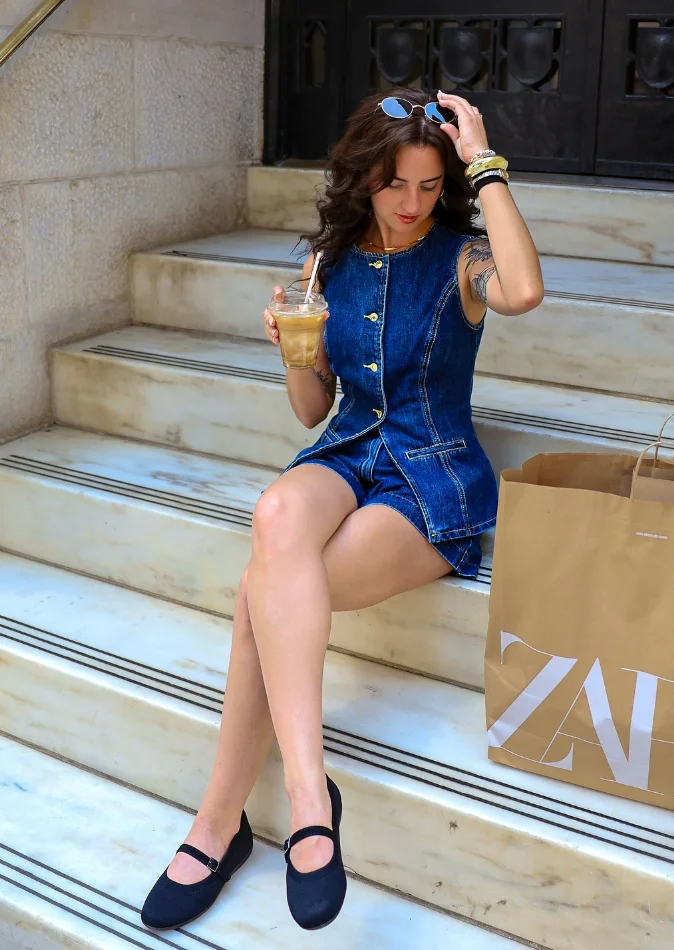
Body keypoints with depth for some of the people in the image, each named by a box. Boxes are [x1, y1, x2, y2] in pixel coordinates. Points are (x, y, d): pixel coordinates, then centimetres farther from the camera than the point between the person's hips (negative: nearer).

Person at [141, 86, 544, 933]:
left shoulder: (460, 258, -2)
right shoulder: (330, 261, 11)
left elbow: (522, 291, -30)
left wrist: (485, 164, -20)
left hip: (436, 481, -3)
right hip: (346, 458, 4)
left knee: (266, 589, -29)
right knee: (279, 515, -35)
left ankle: (221, 819, -14)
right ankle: (306, 791, -35)